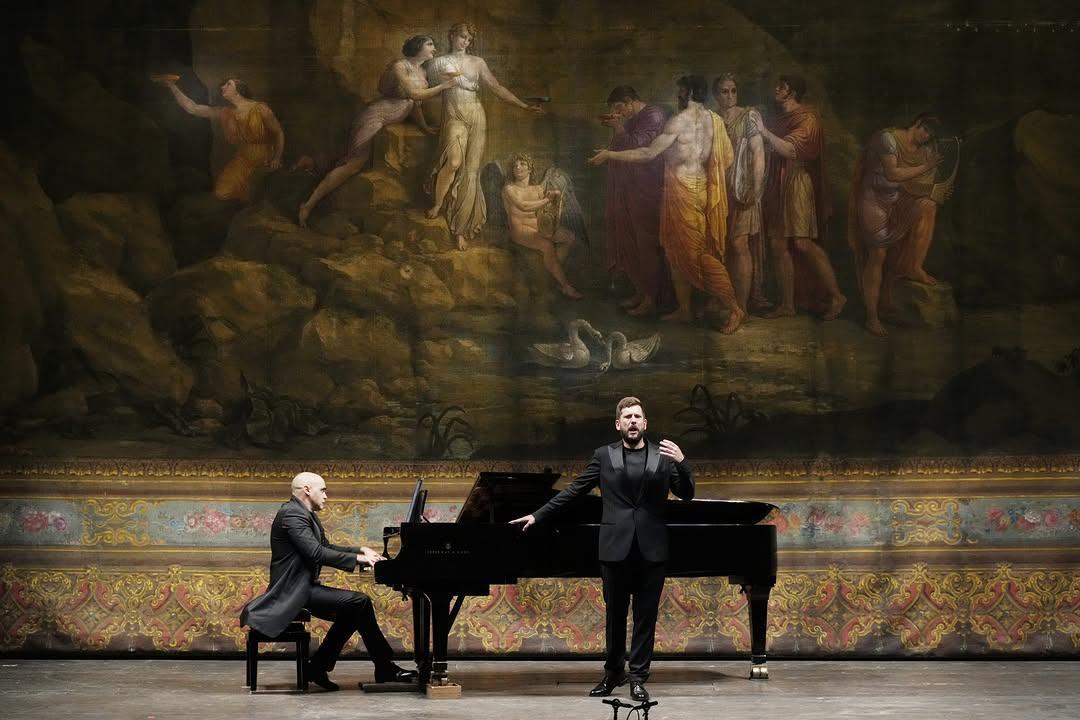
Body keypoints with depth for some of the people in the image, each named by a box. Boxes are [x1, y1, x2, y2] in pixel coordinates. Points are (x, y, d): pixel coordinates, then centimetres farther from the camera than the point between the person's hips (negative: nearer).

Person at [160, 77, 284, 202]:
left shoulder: (260, 109, -14)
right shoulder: (225, 114, -1)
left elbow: (279, 133, -4)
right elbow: (192, 108, -4)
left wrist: (277, 159, -15)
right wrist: (172, 86, -10)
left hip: (265, 162, -4)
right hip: (244, 161, 4)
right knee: (222, 193, -11)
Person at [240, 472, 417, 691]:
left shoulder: (305, 515, 17)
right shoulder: (292, 514, -16)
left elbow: (327, 547, 23)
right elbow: (316, 553, -25)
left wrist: (361, 550, 9)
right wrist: (357, 559, -19)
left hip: (303, 588, 11)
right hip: (293, 590, -11)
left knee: (352, 613, 11)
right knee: (360, 602, -17)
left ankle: (317, 667, 11)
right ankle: (385, 668, -8)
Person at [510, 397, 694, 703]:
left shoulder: (663, 456, 4)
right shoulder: (604, 456, 5)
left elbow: (687, 494, 2)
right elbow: (573, 491, 9)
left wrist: (681, 462, -15)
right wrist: (537, 516, 7)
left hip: (651, 550, 0)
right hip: (616, 548, 0)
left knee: (646, 616, 4)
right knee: (615, 615, 10)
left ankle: (638, 677, 12)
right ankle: (613, 672, 23)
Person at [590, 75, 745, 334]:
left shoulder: (681, 120, -14)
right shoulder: (714, 119, 6)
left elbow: (649, 153, -14)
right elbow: (727, 158, 7)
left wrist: (609, 155, -7)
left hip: (682, 191, -7)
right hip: (701, 190, 7)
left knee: (692, 253, -4)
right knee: (677, 251, 16)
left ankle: (734, 309, -9)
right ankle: (683, 310, 19)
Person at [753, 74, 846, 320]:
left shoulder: (806, 118, -7)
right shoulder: (778, 119, 15)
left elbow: (791, 150, -19)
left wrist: (764, 131, -21)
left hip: (798, 184, -7)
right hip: (777, 186, 7)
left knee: (802, 243, -13)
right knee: (779, 246, 3)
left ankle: (835, 295, -5)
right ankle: (787, 304, 8)